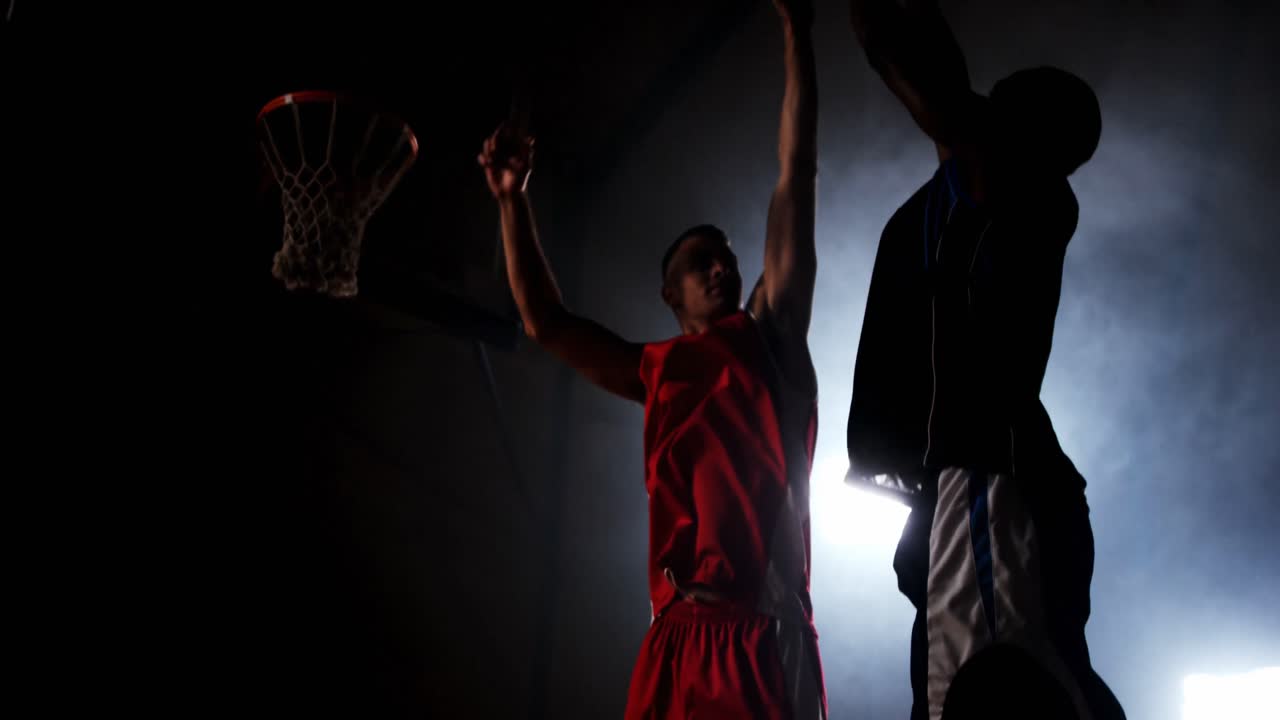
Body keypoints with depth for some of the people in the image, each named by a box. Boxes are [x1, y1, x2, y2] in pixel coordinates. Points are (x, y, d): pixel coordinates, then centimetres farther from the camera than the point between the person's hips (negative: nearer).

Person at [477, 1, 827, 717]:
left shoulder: (771, 337, 15)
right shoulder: (656, 369, 21)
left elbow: (797, 179, 13)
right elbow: (547, 322, 21)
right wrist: (513, 201, 15)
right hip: (684, 633, 2)